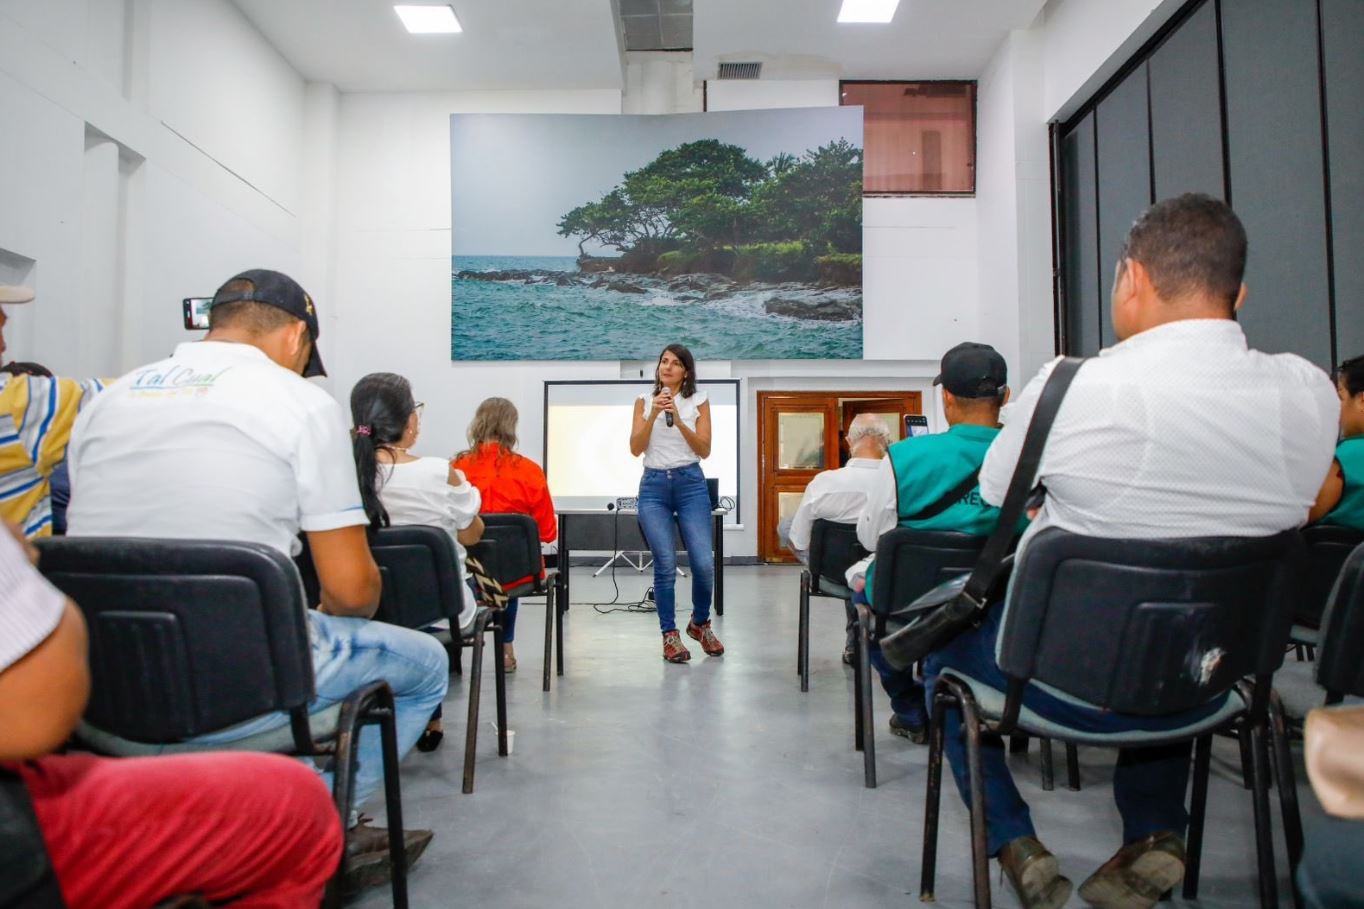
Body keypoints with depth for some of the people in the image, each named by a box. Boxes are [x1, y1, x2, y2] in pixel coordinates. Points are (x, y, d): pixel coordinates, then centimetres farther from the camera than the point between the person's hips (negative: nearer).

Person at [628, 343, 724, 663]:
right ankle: (670, 634, 11)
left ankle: (700, 623, 19)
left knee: (704, 563, -8)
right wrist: (653, 415, -13)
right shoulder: (644, 400, 8)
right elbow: (635, 449, -1)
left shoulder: (698, 401, 6)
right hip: (654, 485, 1)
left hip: (691, 483, 0)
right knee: (665, 564, -6)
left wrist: (678, 420, -14)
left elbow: (704, 450, -2)